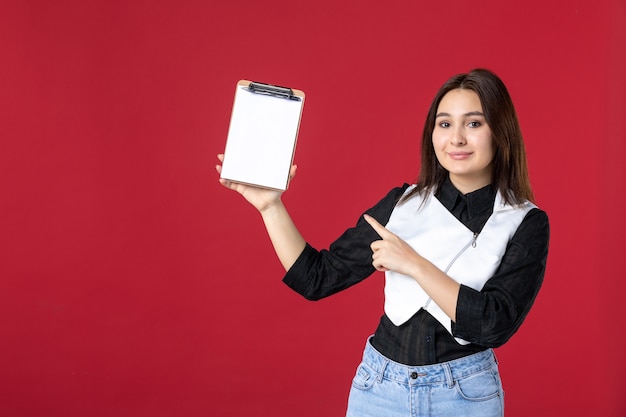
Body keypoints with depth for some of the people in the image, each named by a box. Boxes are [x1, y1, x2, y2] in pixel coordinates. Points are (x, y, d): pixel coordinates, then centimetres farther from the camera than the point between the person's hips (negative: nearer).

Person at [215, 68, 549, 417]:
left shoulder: (527, 224, -8)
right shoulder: (402, 204, -1)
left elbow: (495, 325, -19)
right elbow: (316, 278, 0)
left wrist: (413, 264, -20)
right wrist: (270, 205, -8)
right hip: (380, 388, 2)